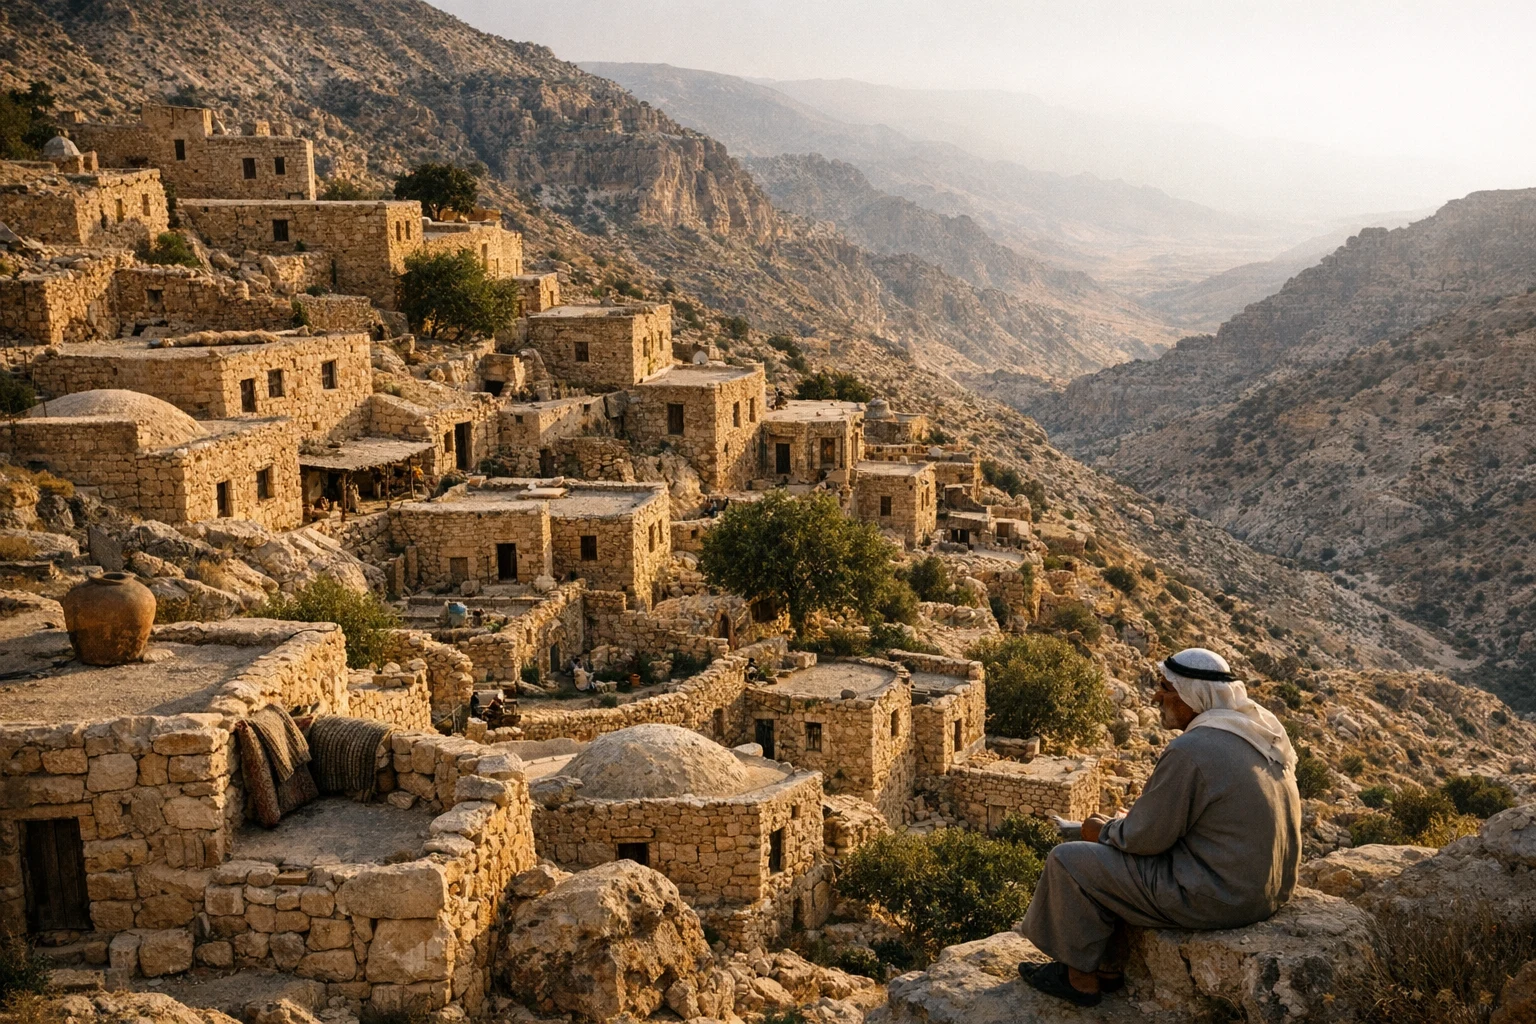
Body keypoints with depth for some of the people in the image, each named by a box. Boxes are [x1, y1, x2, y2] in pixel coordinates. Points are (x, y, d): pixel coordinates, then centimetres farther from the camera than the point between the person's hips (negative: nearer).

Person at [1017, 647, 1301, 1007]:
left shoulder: (1189, 752, -24)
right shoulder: (1265, 729, 4)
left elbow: (1144, 838, -16)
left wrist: (1103, 831, 6)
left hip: (1218, 897, -9)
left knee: (1069, 861, 0)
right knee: (1111, 851, 23)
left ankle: (1081, 978, 16)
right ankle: (1106, 967, 29)